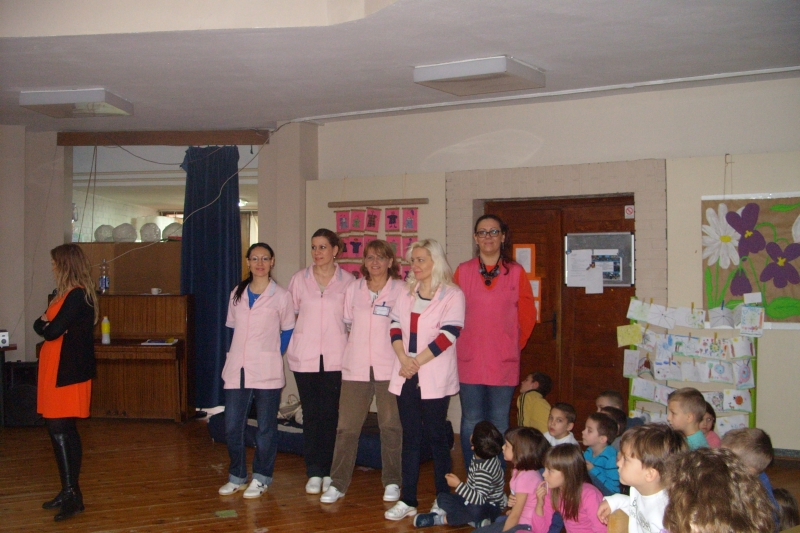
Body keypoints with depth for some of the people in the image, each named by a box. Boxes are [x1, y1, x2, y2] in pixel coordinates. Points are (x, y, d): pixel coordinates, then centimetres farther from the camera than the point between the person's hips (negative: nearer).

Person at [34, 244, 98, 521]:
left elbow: (52, 331, -19)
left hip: (67, 372, -10)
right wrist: (46, 324, -8)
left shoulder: (77, 295, -15)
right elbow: (40, 324, 14)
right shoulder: (67, 293, 16)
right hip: (59, 370, 10)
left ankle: (71, 493, -8)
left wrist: (44, 324, 2)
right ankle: (70, 491, 16)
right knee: (65, 430, 11)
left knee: (59, 429, -10)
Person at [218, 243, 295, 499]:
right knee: (232, 426, 5)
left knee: (266, 427, 4)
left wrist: (273, 354, 4)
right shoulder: (236, 294, 10)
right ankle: (236, 476, 20)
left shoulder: (281, 296, -1)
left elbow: (287, 331, 7)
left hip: (267, 372, -3)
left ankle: (261, 478, 17)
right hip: (237, 370, 4)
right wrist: (235, 354, 11)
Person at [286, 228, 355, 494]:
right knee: (311, 413, 4)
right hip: (304, 357, 1)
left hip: (336, 357, -1)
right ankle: (314, 473, 12)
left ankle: (329, 472, 13)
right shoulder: (300, 279, 6)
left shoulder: (347, 281, 1)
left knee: (331, 413, 2)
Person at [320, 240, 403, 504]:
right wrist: (356, 345, 9)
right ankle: (338, 483, 10)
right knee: (347, 425, 2)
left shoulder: (401, 290, -1)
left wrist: (403, 357, -6)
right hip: (356, 367, 3)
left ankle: (392, 482, 18)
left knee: (390, 425, 4)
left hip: (389, 367, -2)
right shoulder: (354, 288, 10)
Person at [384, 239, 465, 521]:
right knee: (410, 437, 8)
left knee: (436, 435, 1)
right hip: (406, 377, 5)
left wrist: (417, 361, -14)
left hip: (434, 378, -5)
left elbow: (448, 334, -13)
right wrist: (403, 359, -9)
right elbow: (396, 326, 7)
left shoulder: (452, 294, -5)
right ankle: (408, 500, 13)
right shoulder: (406, 293, 13)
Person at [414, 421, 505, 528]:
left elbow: (479, 500, -35)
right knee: (442, 498, 4)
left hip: (490, 507, -9)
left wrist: (458, 485, -33)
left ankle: (439, 519, -23)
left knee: (476, 512, -42)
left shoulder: (484, 471, -34)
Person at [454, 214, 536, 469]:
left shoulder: (516, 272, 3)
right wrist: (462, 344, 5)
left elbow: (528, 314, 8)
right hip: (469, 361, 1)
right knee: (471, 422, 5)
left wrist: (515, 344, 8)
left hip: (503, 362, 0)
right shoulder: (463, 271, 4)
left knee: (499, 423, 4)